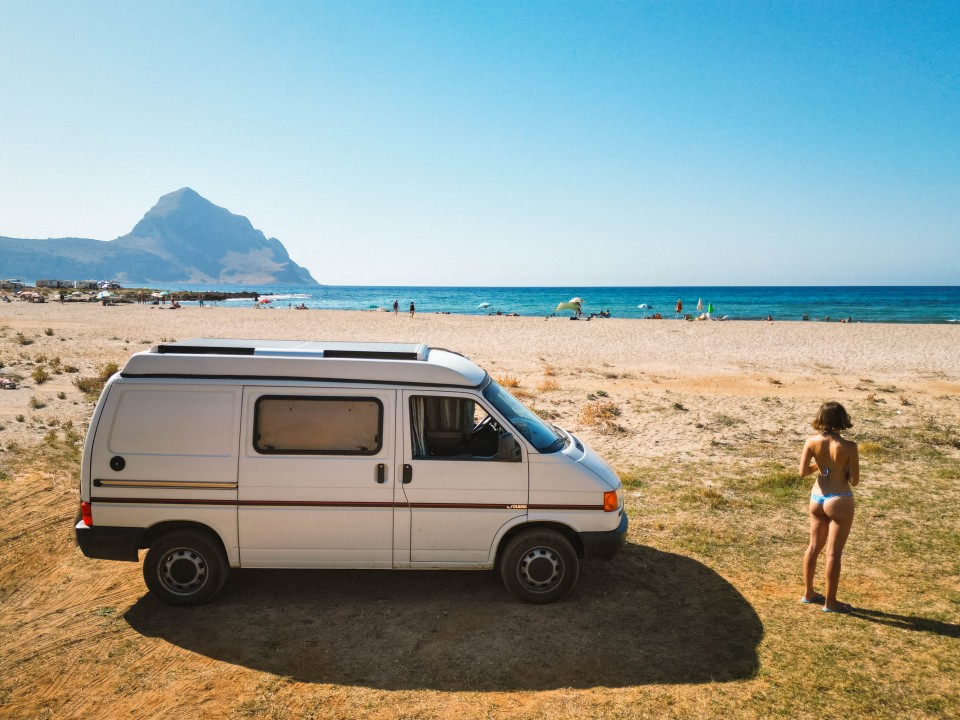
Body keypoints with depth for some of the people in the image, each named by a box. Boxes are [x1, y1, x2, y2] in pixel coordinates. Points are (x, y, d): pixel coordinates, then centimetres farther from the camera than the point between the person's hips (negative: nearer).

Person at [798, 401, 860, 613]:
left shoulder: (811, 442, -8)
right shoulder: (849, 446, -17)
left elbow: (803, 472, -3)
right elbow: (854, 481, -13)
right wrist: (842, 467, 5)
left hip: (817, 498, 4)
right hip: (839, 501, -4)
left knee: (814, 546, 19)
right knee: (833, 552, 6)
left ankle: (809, 593, 31)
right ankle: (830, 602, 18)